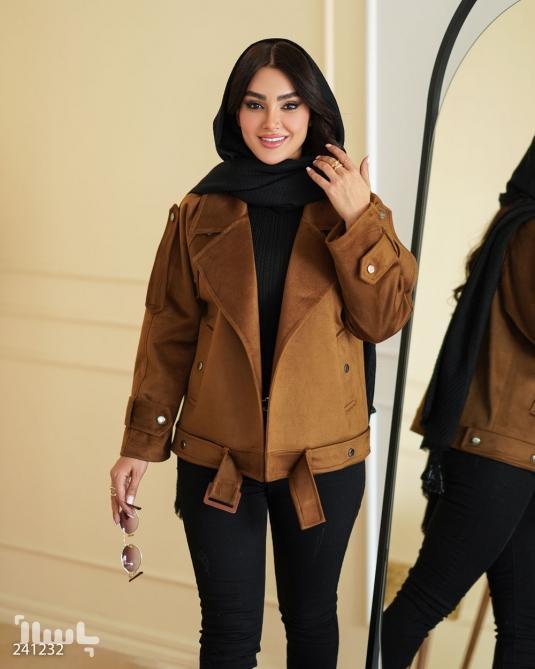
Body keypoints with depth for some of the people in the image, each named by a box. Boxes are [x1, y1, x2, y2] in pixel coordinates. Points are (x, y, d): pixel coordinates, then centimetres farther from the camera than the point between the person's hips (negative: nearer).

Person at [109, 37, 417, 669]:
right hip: (216, 456, 0)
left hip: (323, 456, 1)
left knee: (311, 618, 18)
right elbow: (168, 333, 1)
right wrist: (140, 444, 0)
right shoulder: (200, 212, -1)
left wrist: (359, 221, -17)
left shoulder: (353, 206, 0)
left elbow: (383, 319, -7)